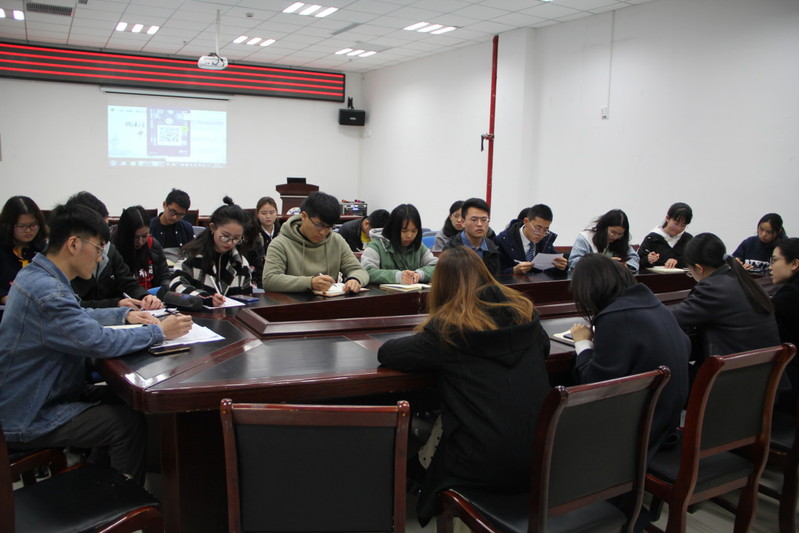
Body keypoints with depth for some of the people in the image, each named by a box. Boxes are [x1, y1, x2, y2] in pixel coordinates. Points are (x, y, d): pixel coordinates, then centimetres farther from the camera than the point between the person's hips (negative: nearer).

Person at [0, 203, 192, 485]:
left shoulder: (35, 275, 5)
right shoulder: (45, 291, -30)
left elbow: (77, 318, 20)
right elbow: (99, 341, -33)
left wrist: (125, 314, 7)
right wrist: (158, 332, -20)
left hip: (35, 396, 10)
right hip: (28, 420, -10)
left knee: (122, 398, 13)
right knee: (129, 421, -12)